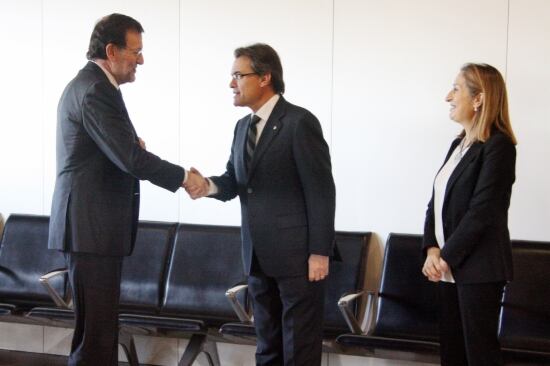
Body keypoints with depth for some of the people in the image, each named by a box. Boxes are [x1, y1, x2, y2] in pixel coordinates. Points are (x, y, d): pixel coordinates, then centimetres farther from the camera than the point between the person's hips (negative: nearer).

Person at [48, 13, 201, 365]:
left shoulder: (89, 85, 17)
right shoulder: (95, 90, -16)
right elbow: (130, 158, -22)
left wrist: (131, 143, 3)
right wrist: (181, 176, -10)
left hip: (94, 223, 11)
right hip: (91, 225, -11)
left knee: (103, 325, 14)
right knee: (96, 329, -6)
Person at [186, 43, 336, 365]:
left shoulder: (300, 123, -12)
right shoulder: (243, 126, 13)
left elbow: (321, 190, -14)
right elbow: (235, 180, 12)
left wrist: (320, 252, -17)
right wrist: (210, 186, -11)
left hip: (298, 254, -8)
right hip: (259, 255, 8)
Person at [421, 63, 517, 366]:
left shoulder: (498, 146, -12)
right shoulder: (459, 144, 14)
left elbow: (483, 210, -17)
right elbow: (437, 202, 12)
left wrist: (446, 256, -13)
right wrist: (432, 250, -2)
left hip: (478, 268, -8)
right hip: (449, 266, 8)